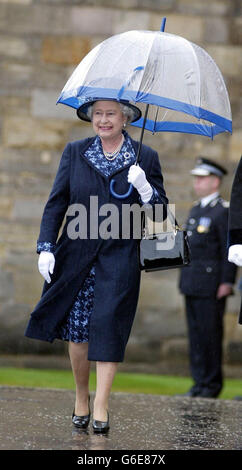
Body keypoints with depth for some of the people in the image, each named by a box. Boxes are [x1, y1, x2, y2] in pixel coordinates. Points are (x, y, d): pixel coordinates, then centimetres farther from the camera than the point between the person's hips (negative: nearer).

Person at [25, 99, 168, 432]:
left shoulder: (145, 158, 4)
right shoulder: (75, 152, 7)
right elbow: (56, 202, 7)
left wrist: (145, 189, -16)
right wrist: (46, 247, -3)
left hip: (119, 258, -2)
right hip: (76, 255, 2)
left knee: (107, 326, -9)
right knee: (77, 330, 3)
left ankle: (101, 407, -4)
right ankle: (81, 398, 20)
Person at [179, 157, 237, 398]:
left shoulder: (223, 211, -9)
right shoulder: (196, 209, 18)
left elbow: (229, 249, -13)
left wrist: (227, 282, -17)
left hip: (211, 284, -8)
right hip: (192, 284, 8)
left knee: (210, 333, -5)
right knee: (195, 333, 9)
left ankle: (212, 385, 1)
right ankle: (200, 382, 13)